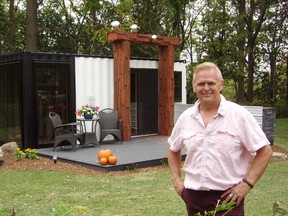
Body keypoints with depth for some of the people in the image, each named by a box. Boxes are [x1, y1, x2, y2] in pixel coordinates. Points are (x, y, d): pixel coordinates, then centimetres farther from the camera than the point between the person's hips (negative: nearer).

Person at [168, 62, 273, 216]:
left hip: (227, 196, -4)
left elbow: (265, 151, -6)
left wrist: (247, 183, -12)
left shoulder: (239, 115, -8)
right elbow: (173, 149, 19)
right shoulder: (185, 117, 4)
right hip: (192, 196, 4)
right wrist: (176, 179, 10)